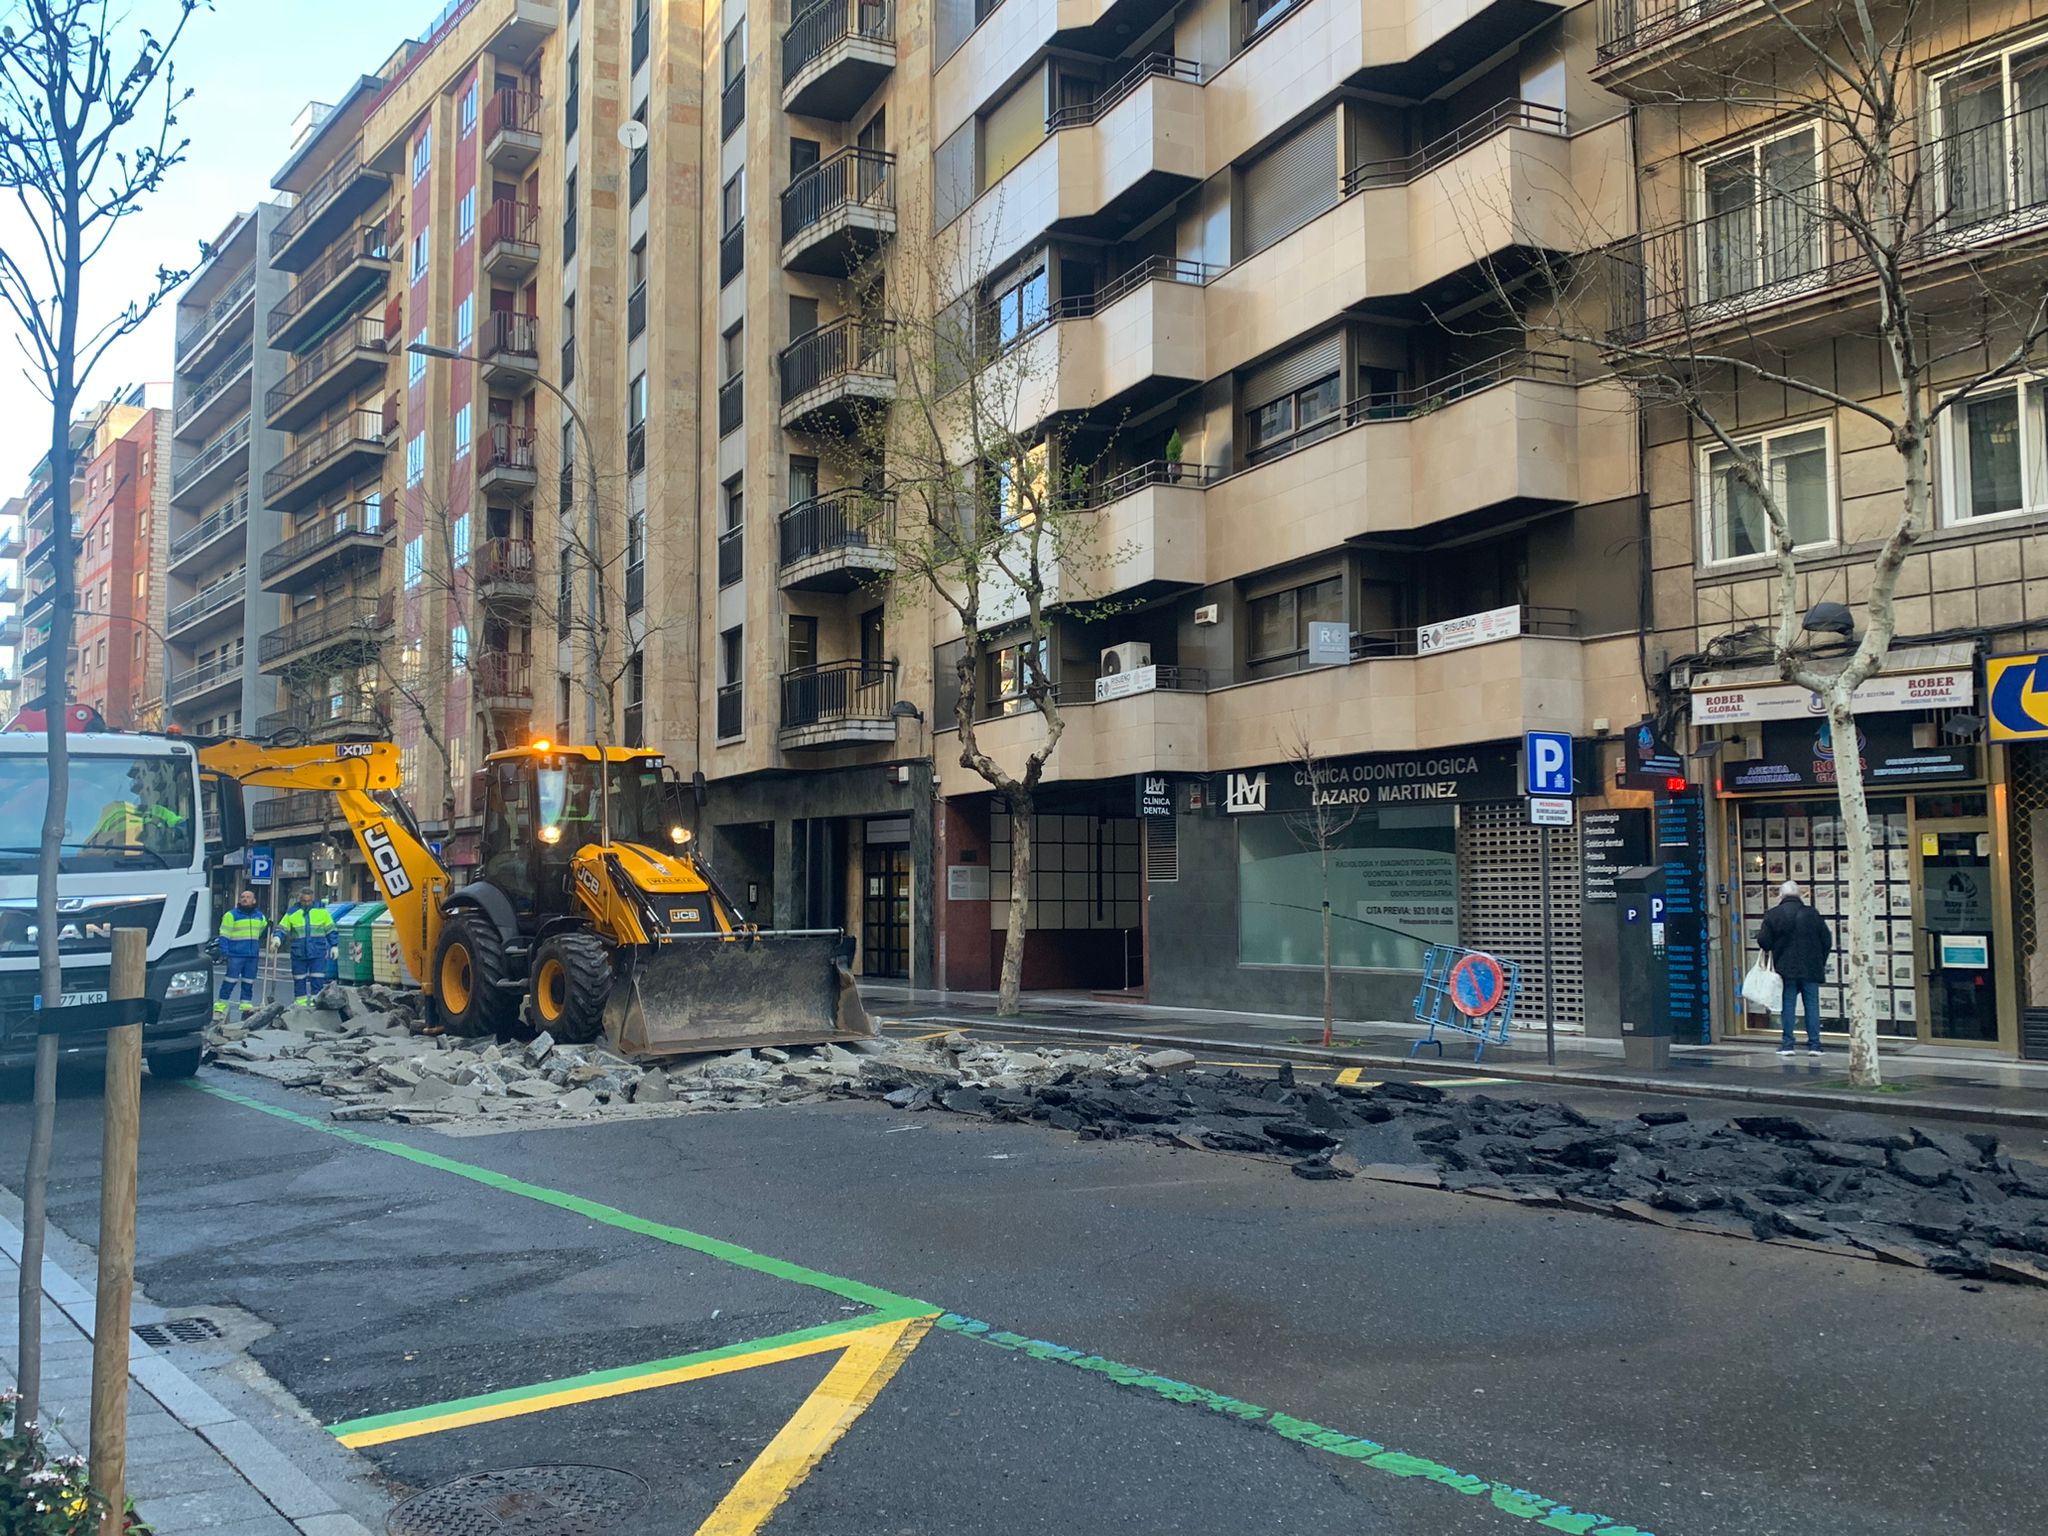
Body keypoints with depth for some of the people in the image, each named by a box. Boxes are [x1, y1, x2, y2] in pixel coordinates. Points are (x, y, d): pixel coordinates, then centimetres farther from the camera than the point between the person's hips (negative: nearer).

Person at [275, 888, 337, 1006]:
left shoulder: (321, 910, 5)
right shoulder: (292, 913, 5)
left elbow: (330, 929, 10)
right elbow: (282, 928, 4)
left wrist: (333, 946, 8)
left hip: (318, 952, -1)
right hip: (298, 952, 1)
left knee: (317, 977, -5)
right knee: (299, 978, 7)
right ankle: (300, 1000, 15)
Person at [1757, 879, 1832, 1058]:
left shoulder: (1773, 915, -5)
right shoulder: (1812, 914, 3)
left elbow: (1763, 941, -8)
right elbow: (1827, 941, 6)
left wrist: (1769, 950, 15)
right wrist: (1821, 962, 18)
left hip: (1786, 969, -1)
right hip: (1811, 969, 1)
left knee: (1788, 1004, 4)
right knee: (1812, 1004, 5)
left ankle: (1787, 1044, 3)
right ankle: (1814, 1044, 3)